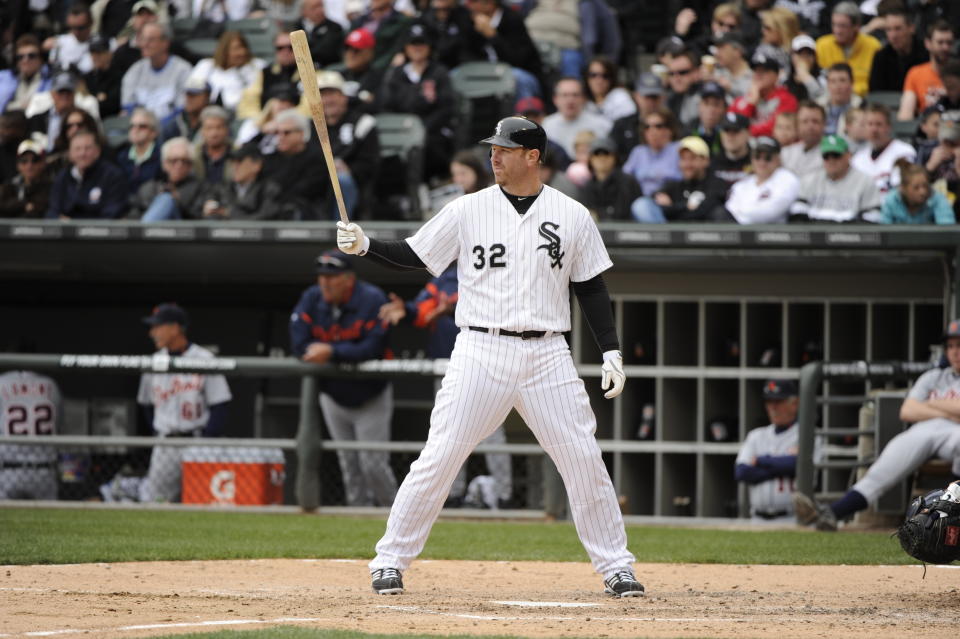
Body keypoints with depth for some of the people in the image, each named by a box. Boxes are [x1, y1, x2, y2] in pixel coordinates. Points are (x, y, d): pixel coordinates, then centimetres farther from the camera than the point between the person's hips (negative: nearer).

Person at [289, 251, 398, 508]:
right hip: (333, 397, 4)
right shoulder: (311, 299, -8)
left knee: (373, 465, -8)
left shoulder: (372, 300, -20)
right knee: (349, 465, 7)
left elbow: (373, 348, -27)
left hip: (370, 398, -4)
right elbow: (299, 345, -16)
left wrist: (332, 352, -32)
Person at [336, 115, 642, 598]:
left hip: (546, 354, 1)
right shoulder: (468, 211, 4)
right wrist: (364, 245, -11)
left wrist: (612, 351, 3)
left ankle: (616, 567, 11)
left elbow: (591, 287, 9)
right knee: (439, 458, -6)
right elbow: (413, 255, 6)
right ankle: (390, 561, 3)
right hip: (481, 351, -1)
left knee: (584, 460, -1)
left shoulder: (572, 216, 5)